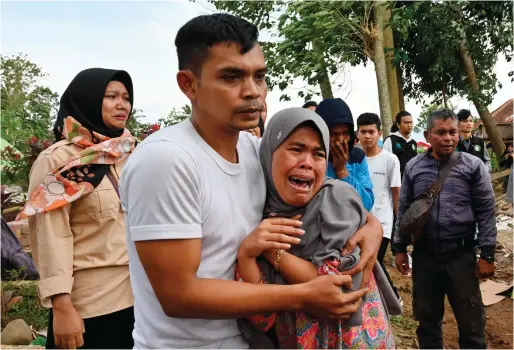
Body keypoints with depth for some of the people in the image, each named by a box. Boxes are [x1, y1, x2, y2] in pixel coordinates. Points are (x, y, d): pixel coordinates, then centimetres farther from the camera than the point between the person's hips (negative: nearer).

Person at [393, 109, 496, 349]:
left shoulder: (473, 166, -4)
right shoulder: (413, 167, 2)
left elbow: (486, 212, -3)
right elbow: (404, 210, 7)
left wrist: (487, 255, -5)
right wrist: (400, 248, 6)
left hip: (461, 255, -2)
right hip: (424, 255, 2)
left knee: (471, 321, 10)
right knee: (427, 318, 16)